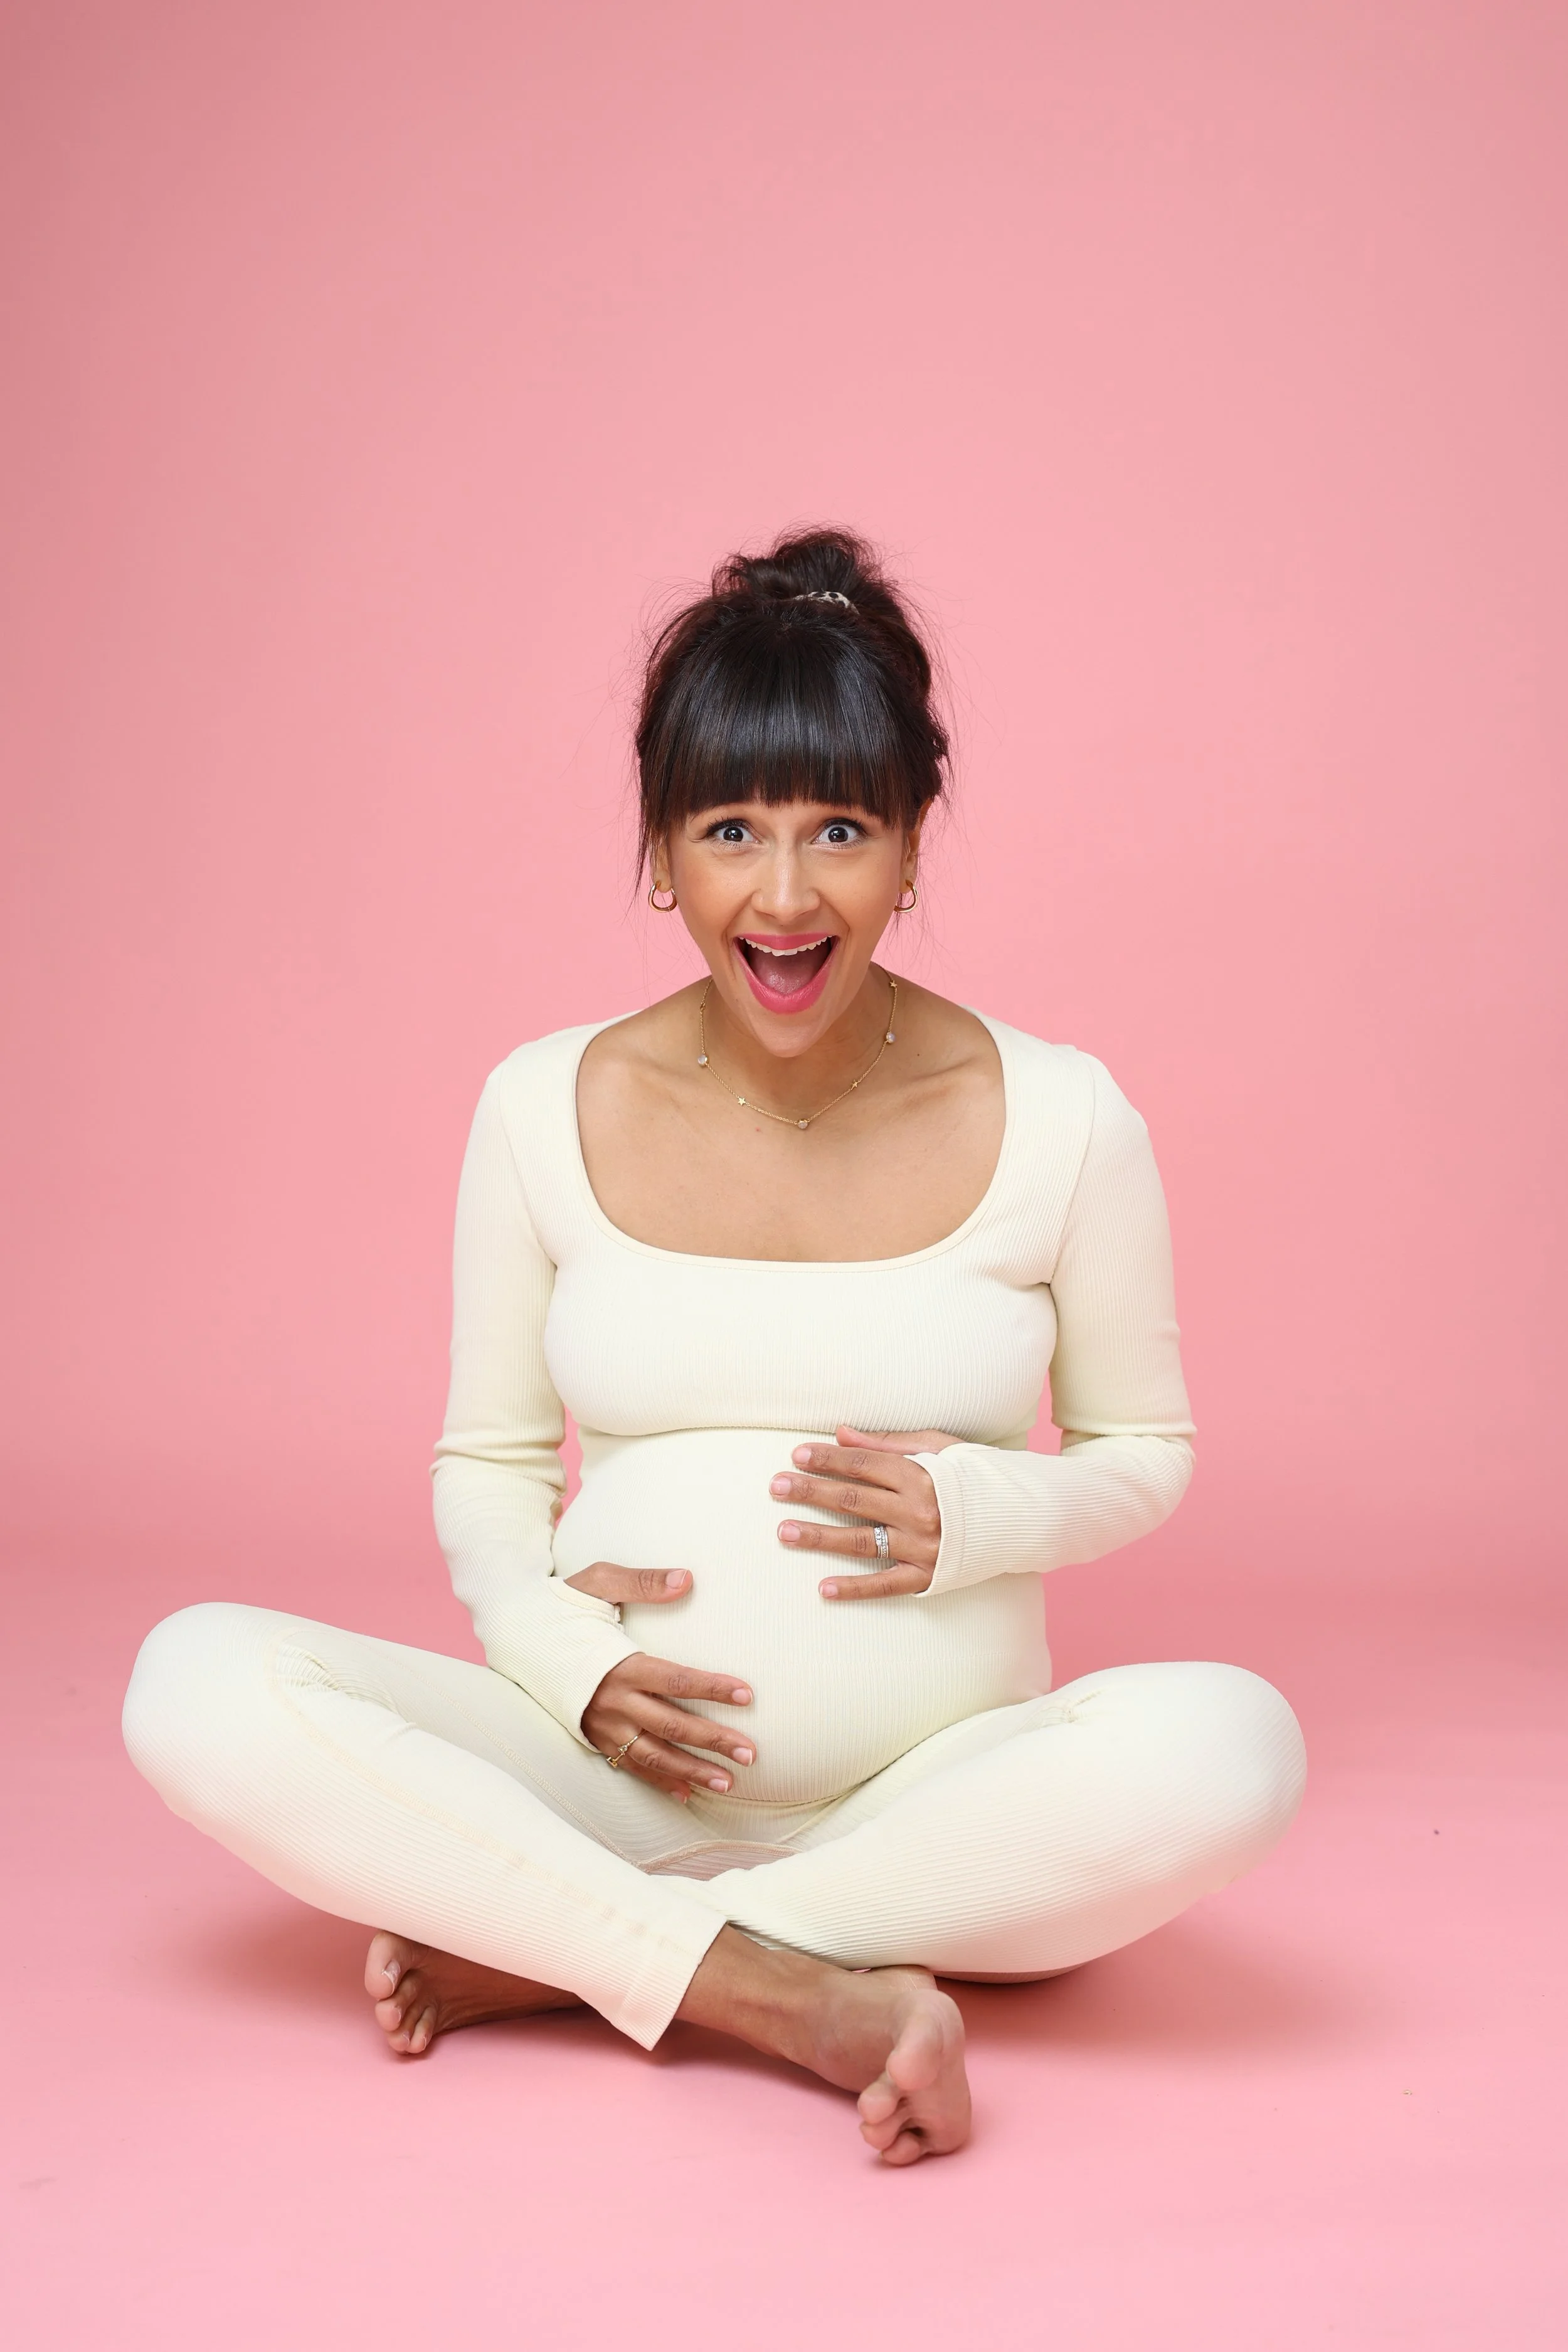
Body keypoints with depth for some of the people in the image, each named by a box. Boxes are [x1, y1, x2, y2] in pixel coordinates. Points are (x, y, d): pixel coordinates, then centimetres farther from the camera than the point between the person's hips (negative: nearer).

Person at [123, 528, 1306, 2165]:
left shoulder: (1062, 1122, -1)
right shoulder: (542, 1109, 2)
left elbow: (1146, 1456, 10)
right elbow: (483, 1464, 10)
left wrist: (982, 1512, -12)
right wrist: (557, 1651, -11)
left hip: (941, 1793, 0)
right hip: (610, 1774, 1)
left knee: (1225, 1746, -32)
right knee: (197, 1687, -22)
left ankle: (543, 1941, -20)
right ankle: (789, 1993, -25)